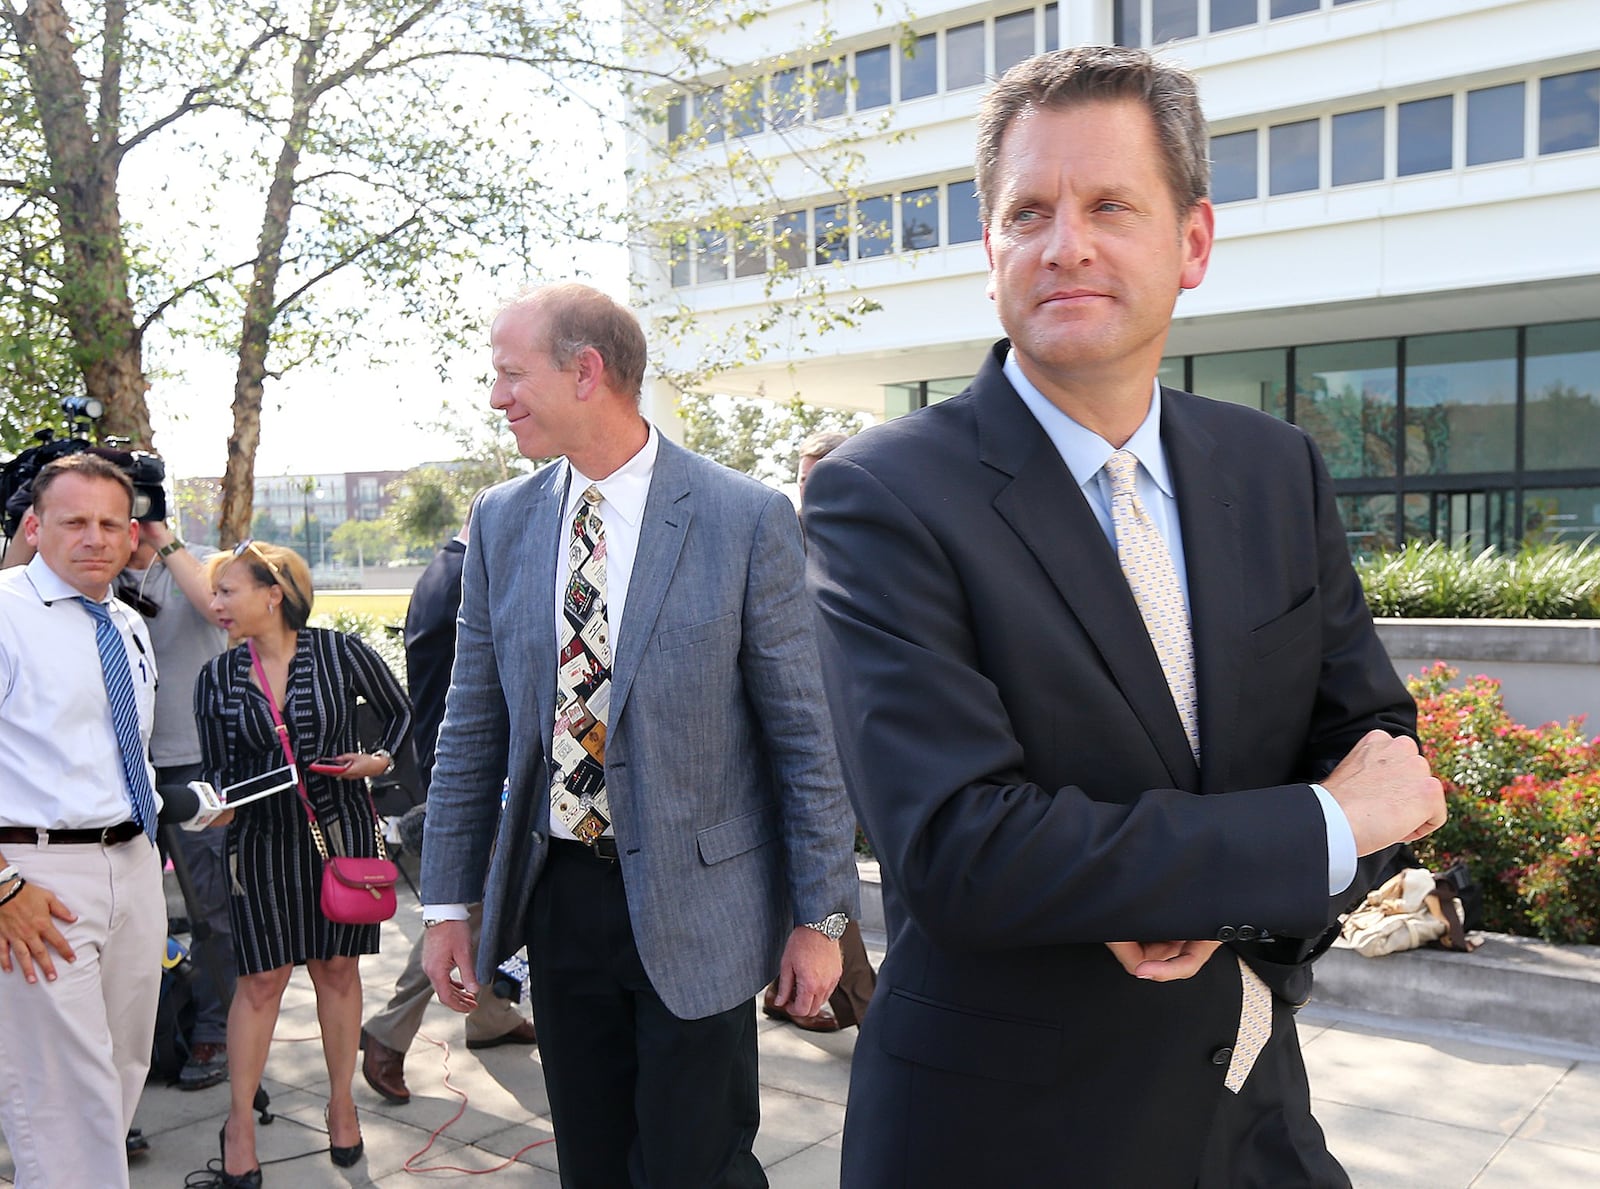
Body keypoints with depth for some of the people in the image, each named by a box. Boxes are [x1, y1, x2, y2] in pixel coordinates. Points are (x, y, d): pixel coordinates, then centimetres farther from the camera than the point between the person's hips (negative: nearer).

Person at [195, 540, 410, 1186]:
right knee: (261, 977, 2)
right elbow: (218, 774, 4)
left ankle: (342, 1101, 25)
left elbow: (399, 710, 8)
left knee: (337, 967, 10)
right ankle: (239, 1120, 16)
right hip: (262, 840, 1)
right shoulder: (217, 678, 1)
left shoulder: (338, 651, -6)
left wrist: (381, 758, -8)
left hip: (342, 830, -1)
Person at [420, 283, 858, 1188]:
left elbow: (807, 733, -8)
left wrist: (822, 916, -6)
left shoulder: (747, 519, -11)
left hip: (695, 904, -4)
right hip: (558, 898, 4)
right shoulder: (501, 523, 3)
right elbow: (474, 730, 8)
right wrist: (449, 900, 7)